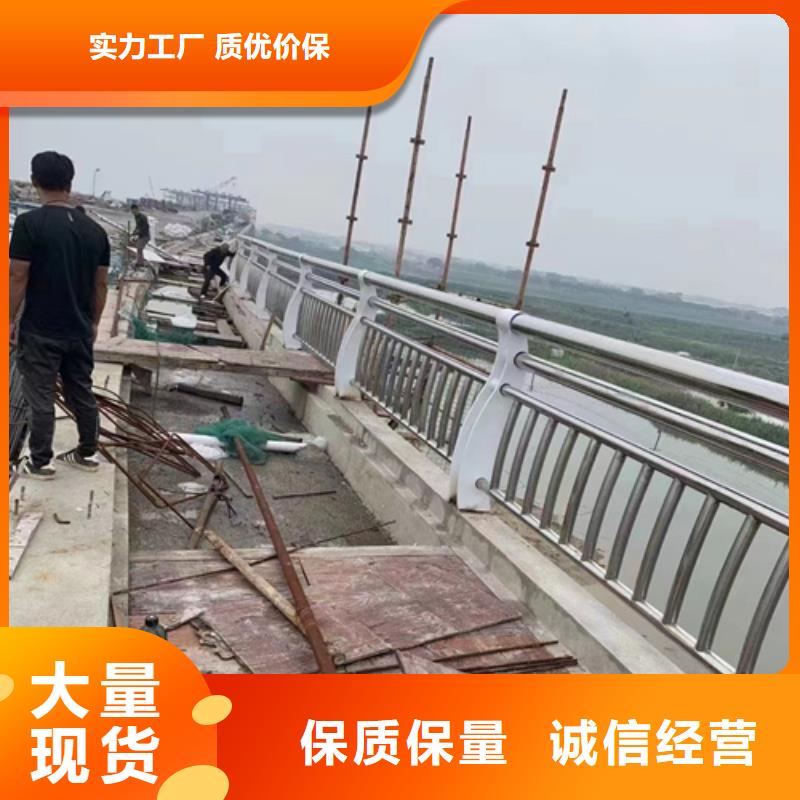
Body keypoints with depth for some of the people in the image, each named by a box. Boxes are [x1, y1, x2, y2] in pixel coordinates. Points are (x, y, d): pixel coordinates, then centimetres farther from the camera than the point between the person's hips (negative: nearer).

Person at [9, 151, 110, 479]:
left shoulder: (29, 222, -13)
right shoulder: (94, 229, 1)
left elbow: (18, 278, -12)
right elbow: (101, 284, 6)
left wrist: (11, 320, 0)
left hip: (40, 331, -4)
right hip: (79, 330, 5)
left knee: (41, 398, 6)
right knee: (82, 393, 15)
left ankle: (40, 462, 17)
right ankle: (87, 453, 27)